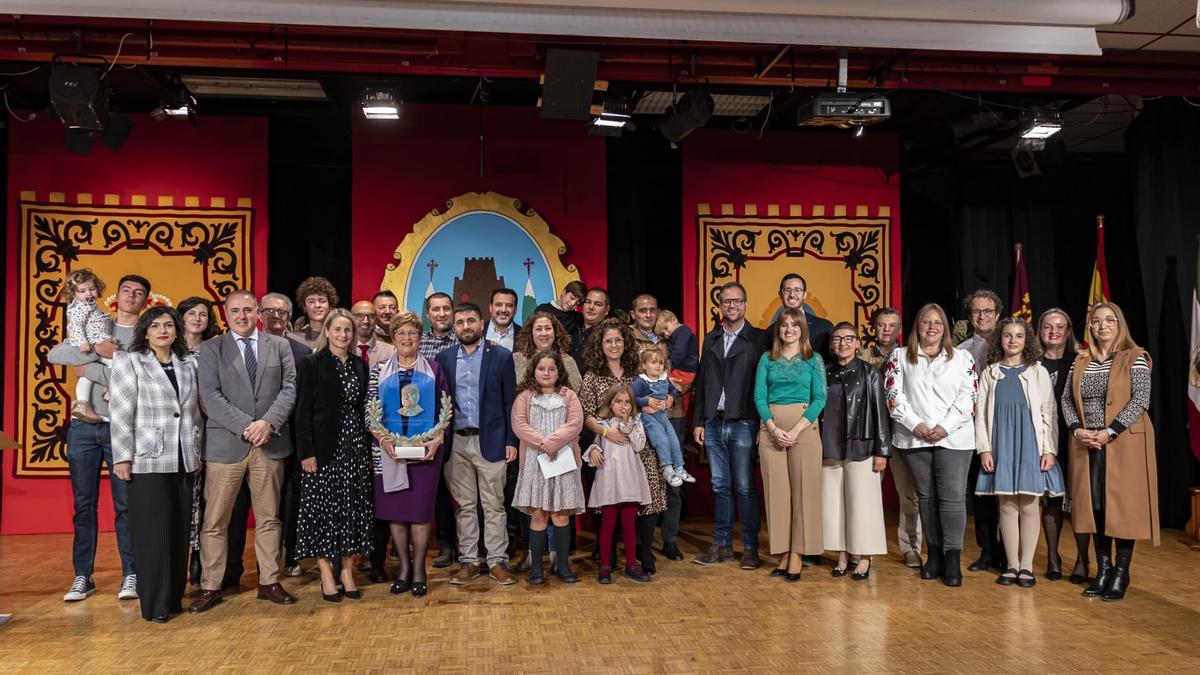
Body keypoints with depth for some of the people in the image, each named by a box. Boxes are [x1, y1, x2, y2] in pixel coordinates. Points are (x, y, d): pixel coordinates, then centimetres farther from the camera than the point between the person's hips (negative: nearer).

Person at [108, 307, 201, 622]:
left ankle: (174, 597, 17)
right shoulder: (128, 362, 1)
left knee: (179, 532, 6)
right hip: (147, 462, -4)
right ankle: (154, 604, 6)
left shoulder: (188, 364, 12)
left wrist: (197, 451, 12)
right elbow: (120, 413, -5)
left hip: (183, 462, 4)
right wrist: (123, 458, -10)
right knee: (154, 532, -3)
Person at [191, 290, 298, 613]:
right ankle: (210, 587, 13)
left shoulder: (280, 346, 10)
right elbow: (210, 395, -5)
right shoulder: (211, 349, 5)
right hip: (225, 444, -1)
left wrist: (268, 422, -12)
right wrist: (246, 426, -14)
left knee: (269, 518, 9)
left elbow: (289, 389, 3)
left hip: (270, 444, 2)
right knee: (215, 521, 2)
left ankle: (269, 582, 19)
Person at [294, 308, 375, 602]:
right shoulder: (311, 364, -4)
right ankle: (326, 575, 11)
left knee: (354, 509, 5)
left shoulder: (360, 365, 11)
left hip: (356, 447, 4)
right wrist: (306, 452, -13)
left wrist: (369, 447, 8)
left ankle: (347, 571, 16)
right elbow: (302, 411, -7)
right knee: (323, 509, 1)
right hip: (325, 448, -4)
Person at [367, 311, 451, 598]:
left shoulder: (434, 370, 6)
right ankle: (403, 566, 18)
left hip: (426, 451, -1)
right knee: (393, 509, 4)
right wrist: (383, 440, -10)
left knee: (421, 509, 1)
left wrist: (436, 440, -9)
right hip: (388, 451, 1)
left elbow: (444, 410, 4)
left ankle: (419, 569, 13)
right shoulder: (380, 370, 7)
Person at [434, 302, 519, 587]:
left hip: (490, 441, -2)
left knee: (494, 505, 3)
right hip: (456, 443, 2)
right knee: (464, 505, 9)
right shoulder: (444, 358, 7)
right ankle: (468, 561, 18)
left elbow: (510, 401, 0)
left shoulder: (501, 356, 0)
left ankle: (497, 561, 12)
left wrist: (511, 441, -4)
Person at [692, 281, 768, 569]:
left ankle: (750, 548, 9)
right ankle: (722, 545, 18)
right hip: (714, 423, 4)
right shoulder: (711, 339, 13)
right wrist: (698, 421, 9)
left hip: (743, 423, -4)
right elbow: (702, 383, 13)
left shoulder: (758, 339, -1)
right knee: (720, 486, 10)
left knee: (745, 487, 0)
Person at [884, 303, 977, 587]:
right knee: (926, 496, 7)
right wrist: (915, 424, -9)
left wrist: (945, 427, -10)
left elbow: (968, 397, 1)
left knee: (953, 496, -7)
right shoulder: (899, 357, 9)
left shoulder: (962, 358, 8)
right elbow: (893, 396, 2)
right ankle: (934, 554, 16)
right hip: (915, 438, 1)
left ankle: (953, 558, -2)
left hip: (953, 438, -1)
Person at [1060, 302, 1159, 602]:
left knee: (1123, 504, -1)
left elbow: (1141, 400, -11)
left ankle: (1121, 572, 9)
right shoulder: (1080, 361, 11)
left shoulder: (1135, 358, -3)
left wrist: (1110, 432, -17)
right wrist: (1077, 429, -8)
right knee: (1094, 505, 5)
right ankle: (1103, 569, 16)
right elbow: (1067, 399, 9)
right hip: (1087, 443, 4)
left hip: (1124, 442, -4)